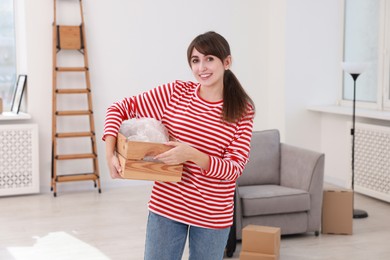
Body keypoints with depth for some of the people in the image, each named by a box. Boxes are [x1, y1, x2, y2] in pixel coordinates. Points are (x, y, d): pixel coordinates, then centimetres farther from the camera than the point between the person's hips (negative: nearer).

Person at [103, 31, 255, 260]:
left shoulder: (243, 111, -6)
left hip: (213, 214, -1)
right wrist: (110, 153, -15)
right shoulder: (176, 92, -4)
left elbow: (234, 168, -13)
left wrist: (191, 155, -28)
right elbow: (119, 109, -1)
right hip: (167, 205, 1)